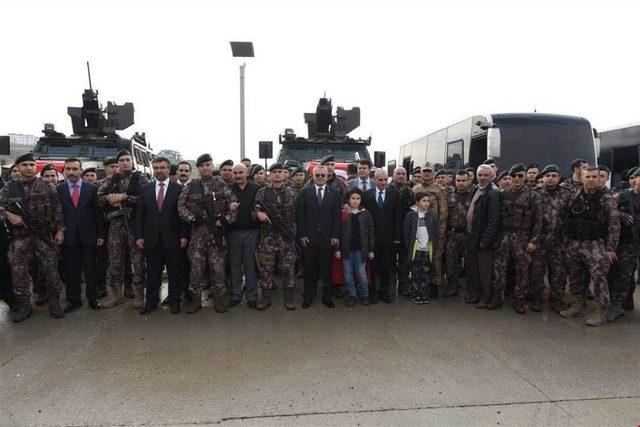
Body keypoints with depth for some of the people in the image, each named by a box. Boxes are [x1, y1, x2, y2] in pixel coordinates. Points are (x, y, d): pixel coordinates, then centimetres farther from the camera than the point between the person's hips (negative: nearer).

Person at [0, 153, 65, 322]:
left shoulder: (47, 187, 4)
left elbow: (57, 209, 2)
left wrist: (60, 230, -4)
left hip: (44, 234, -2)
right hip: (19, 235, 2)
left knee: (51, 270, 0)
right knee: (18, 272, 4)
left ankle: (54, 303, 13)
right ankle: (24, 306, 18)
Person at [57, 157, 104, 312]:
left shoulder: (92, 189, 3)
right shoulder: (58, 190, 4)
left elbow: (98, 213, 3)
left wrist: (100, 234, 0)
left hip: (88, 236, 0)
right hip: (67, 237, 1)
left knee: (90, 269, 7)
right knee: (70, 270, 7)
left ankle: (92, 298, 19)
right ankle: (74, 300, 19)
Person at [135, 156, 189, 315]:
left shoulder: (178, 189, 0)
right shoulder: (145, 190, 9)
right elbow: (140, 215, 8)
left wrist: (184, 235, -7)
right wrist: (139, 236, 1)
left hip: (172, 238, -2)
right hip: (151, 239, 2)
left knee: (174, 272, 6)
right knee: (152, 272, 10)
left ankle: (174, 301, 18)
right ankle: (151, 302, 21)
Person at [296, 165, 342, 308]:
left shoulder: (334, 193, 5)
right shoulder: (305, 192, 4)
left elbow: (337, 216, 2)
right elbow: (299, 215, 1)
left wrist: (335, 235, -5)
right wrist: (301, 234, -5)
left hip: (327, 237, 0)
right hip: (308, 237, 0)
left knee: (326, 268, 7)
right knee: (309, 268, 7)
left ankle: (326, 296, 18)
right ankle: (308, 295, 18)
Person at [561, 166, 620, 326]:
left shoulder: (606, 199, -3)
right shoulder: (575, 198, 9)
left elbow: (614, 224, -5)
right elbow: (568, 220, 15)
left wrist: (610, 248, -9)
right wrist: (567, 241, 9)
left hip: (594, 245, -5)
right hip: (573, 244, 5)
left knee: (598, 278, -7)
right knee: (574, 276, 12)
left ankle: (601, 313, 3)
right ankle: (577, 305, 26)